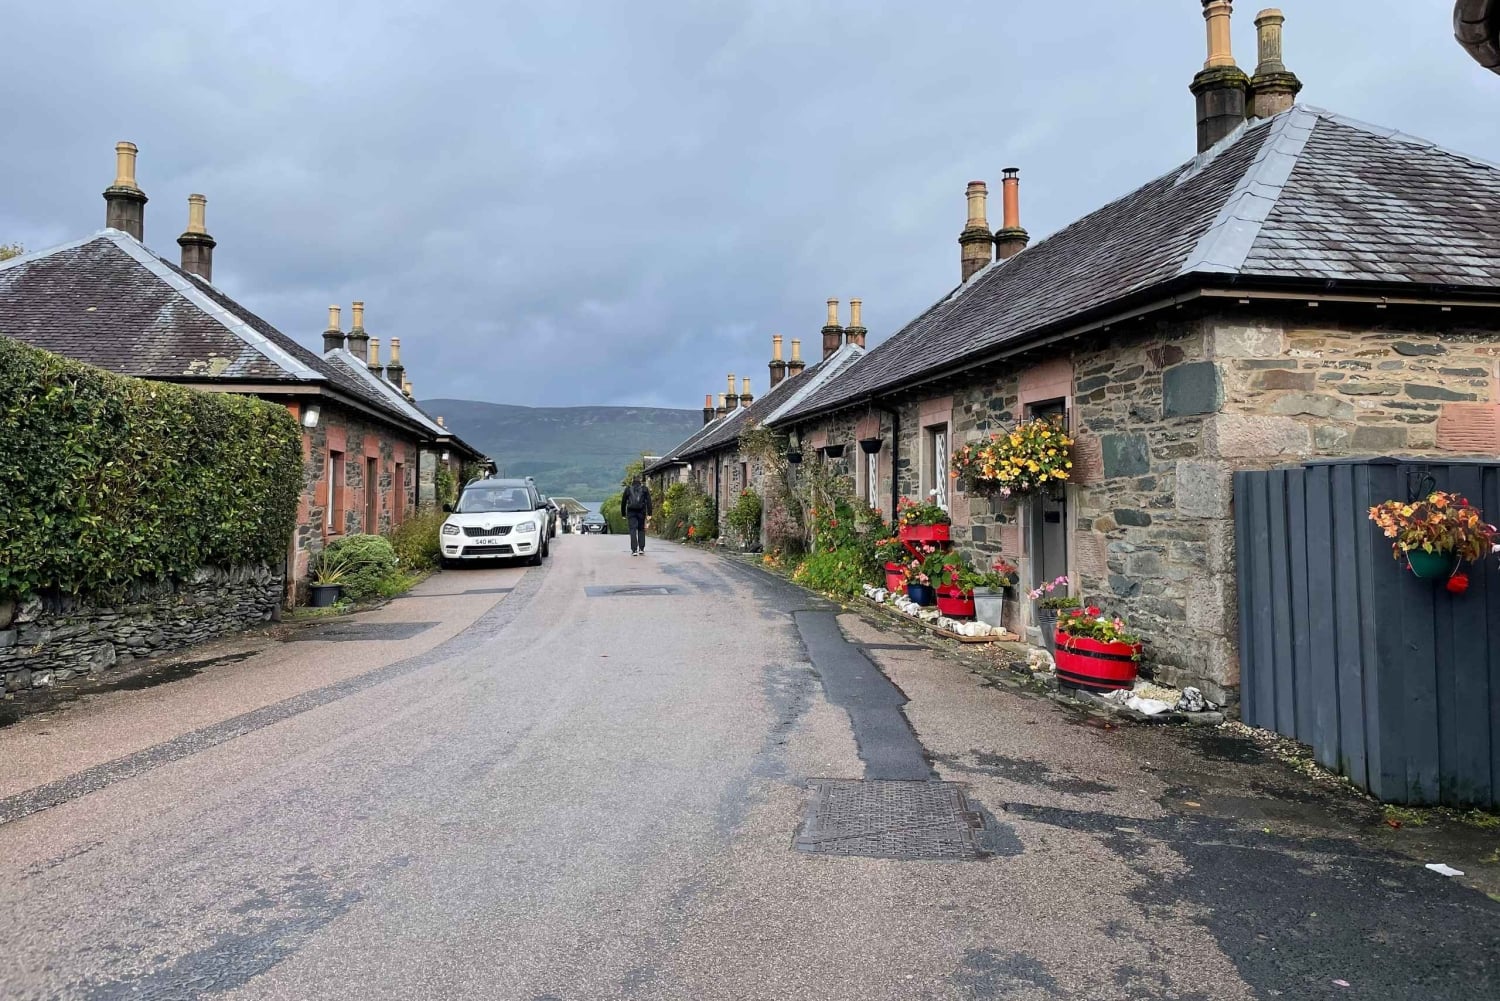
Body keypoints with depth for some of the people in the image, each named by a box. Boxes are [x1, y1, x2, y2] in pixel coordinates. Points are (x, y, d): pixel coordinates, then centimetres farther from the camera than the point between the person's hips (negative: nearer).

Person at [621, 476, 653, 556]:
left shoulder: (628, 489, 10)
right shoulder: (644, 489, 8)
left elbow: (623, 502, 12)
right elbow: (649, 501, -1)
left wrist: (623, 514, 18)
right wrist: (649, 513, -3)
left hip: (631, 512, 0)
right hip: (641, 512, 0)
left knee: (633, 530, -3)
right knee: (641, 529, 12)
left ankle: (634, 550, -12)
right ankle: (641, 549, 5)